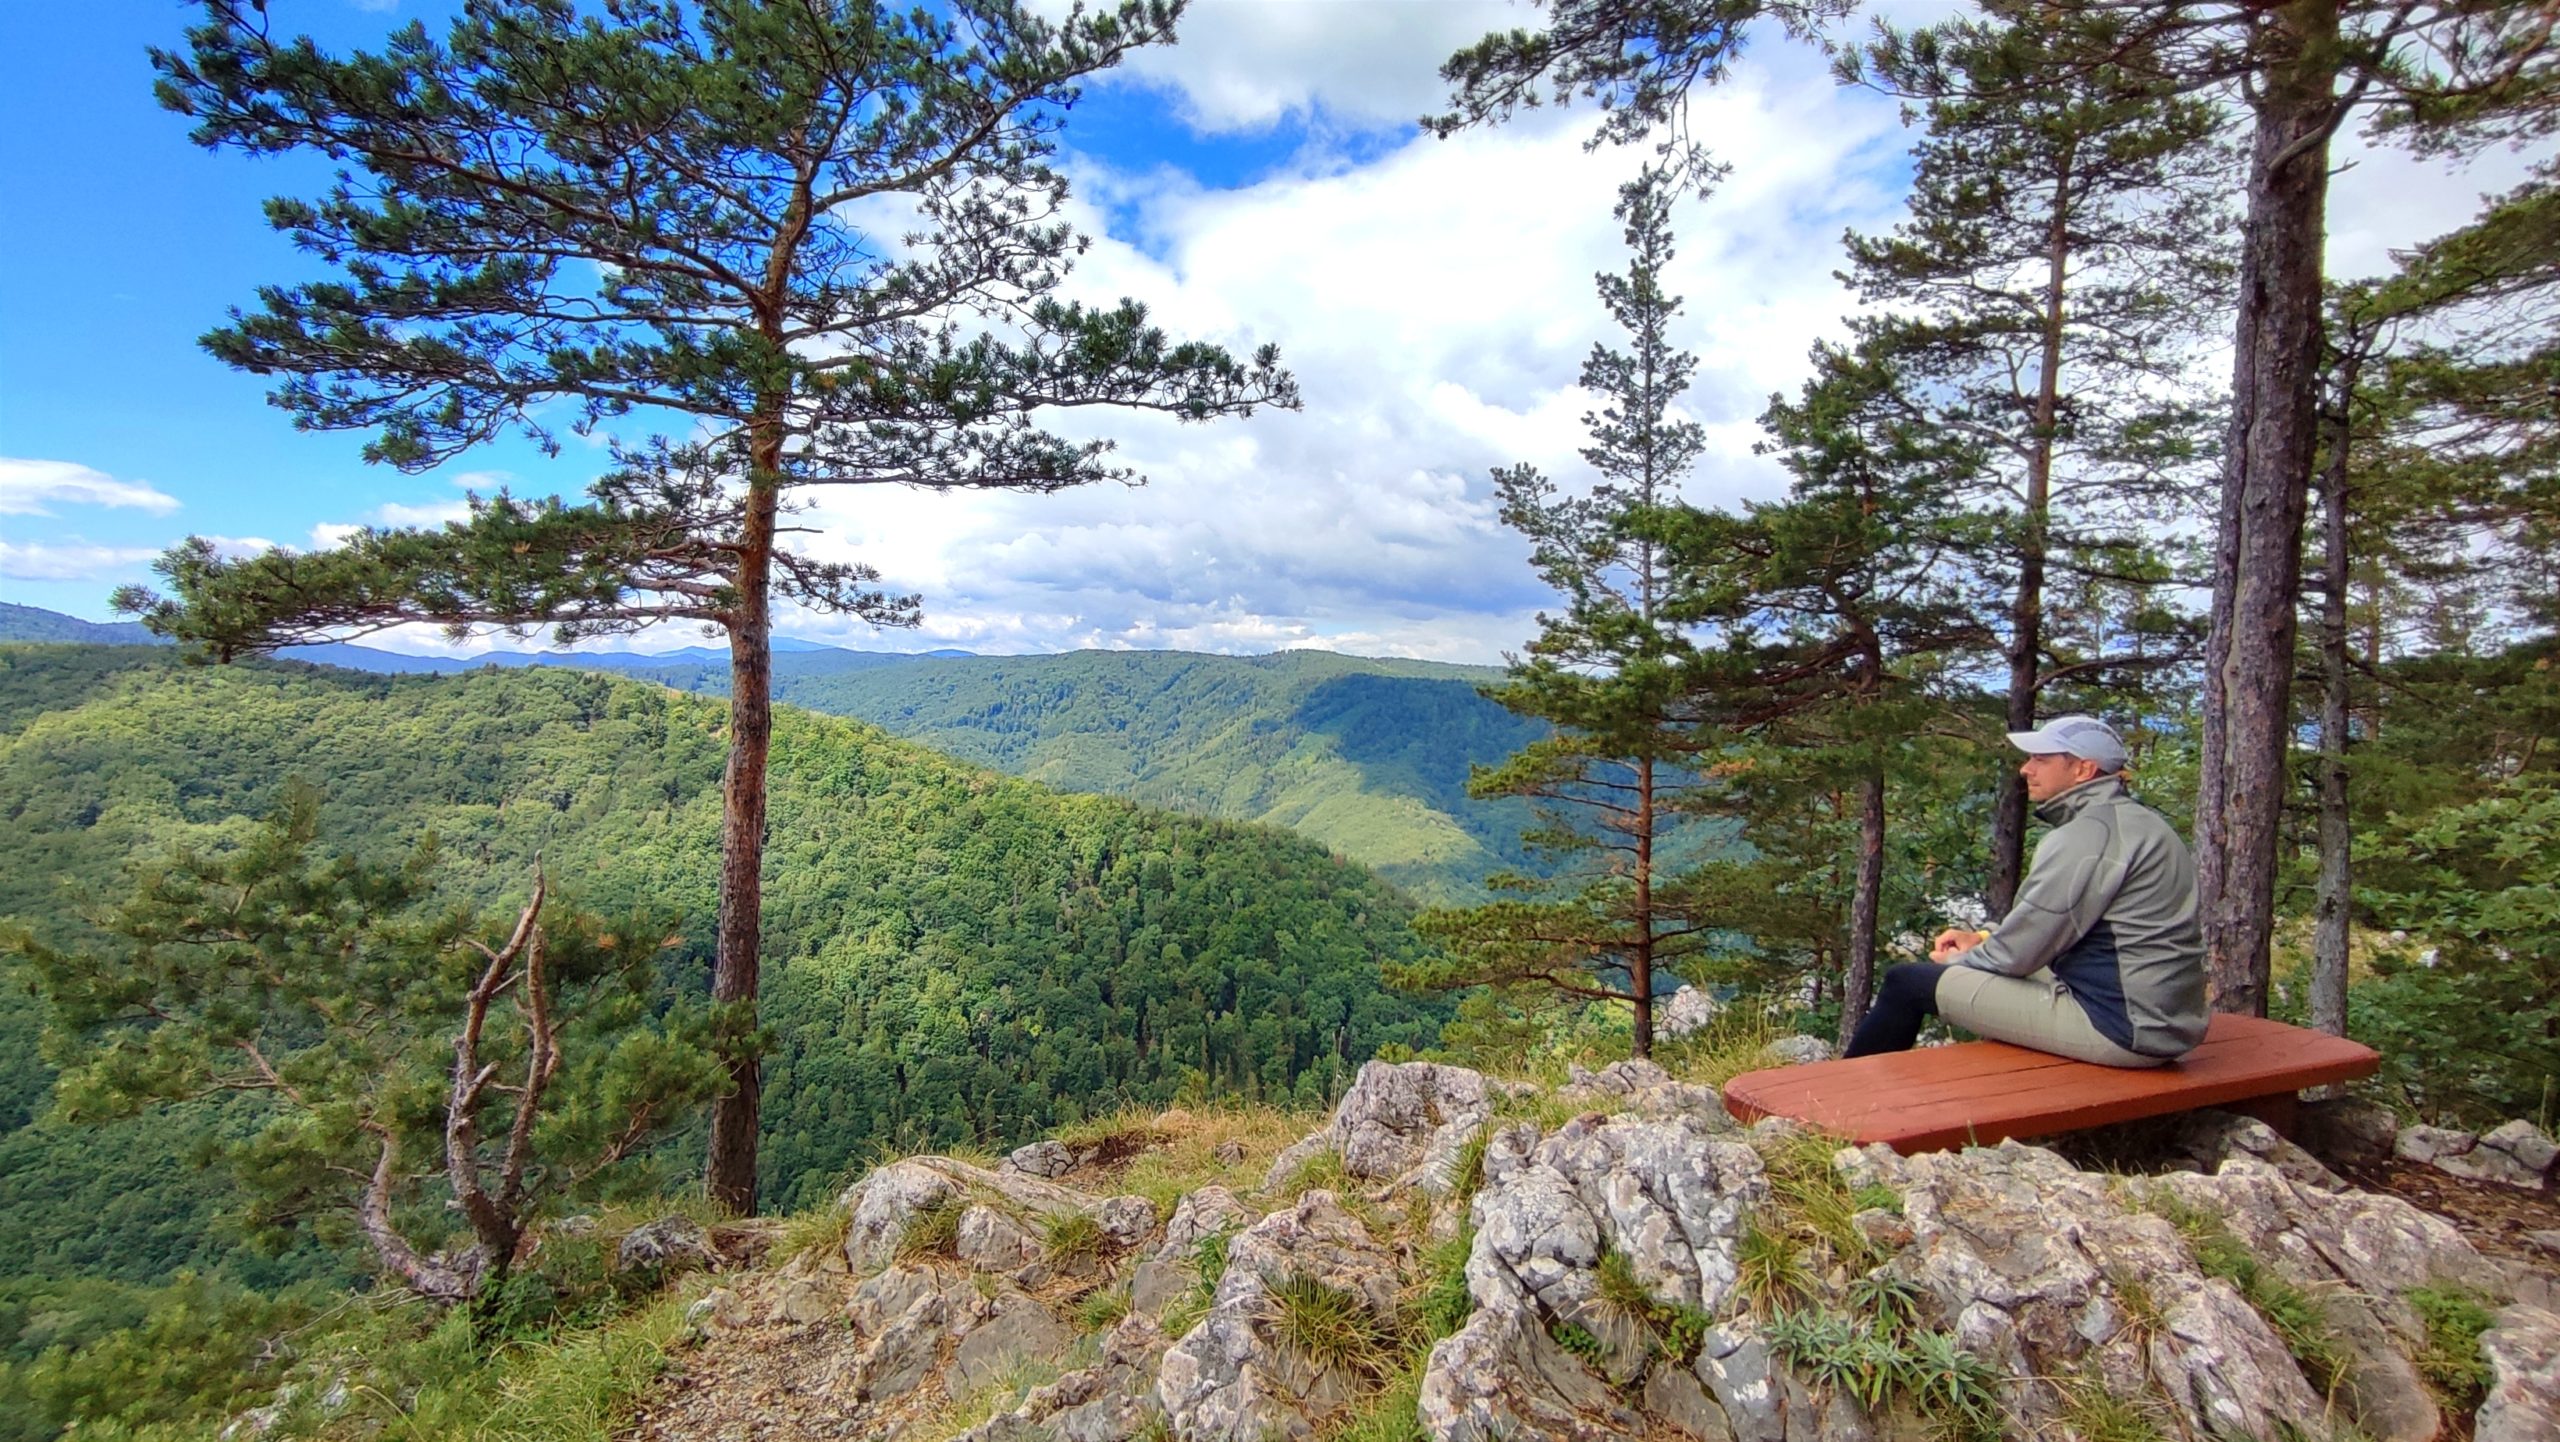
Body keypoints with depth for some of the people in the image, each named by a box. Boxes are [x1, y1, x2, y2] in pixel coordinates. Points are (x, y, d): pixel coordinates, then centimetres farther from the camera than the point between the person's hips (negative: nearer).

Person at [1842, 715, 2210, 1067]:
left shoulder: (2088, 834, -18)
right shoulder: (2133, 822, 13)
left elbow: (2021, 951, -17)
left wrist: (1959, 960, 2)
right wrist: (1983, 938, 11)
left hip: (2120, 1025, -10)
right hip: (2163, 1019, 10)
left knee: (1908, 982, -4)